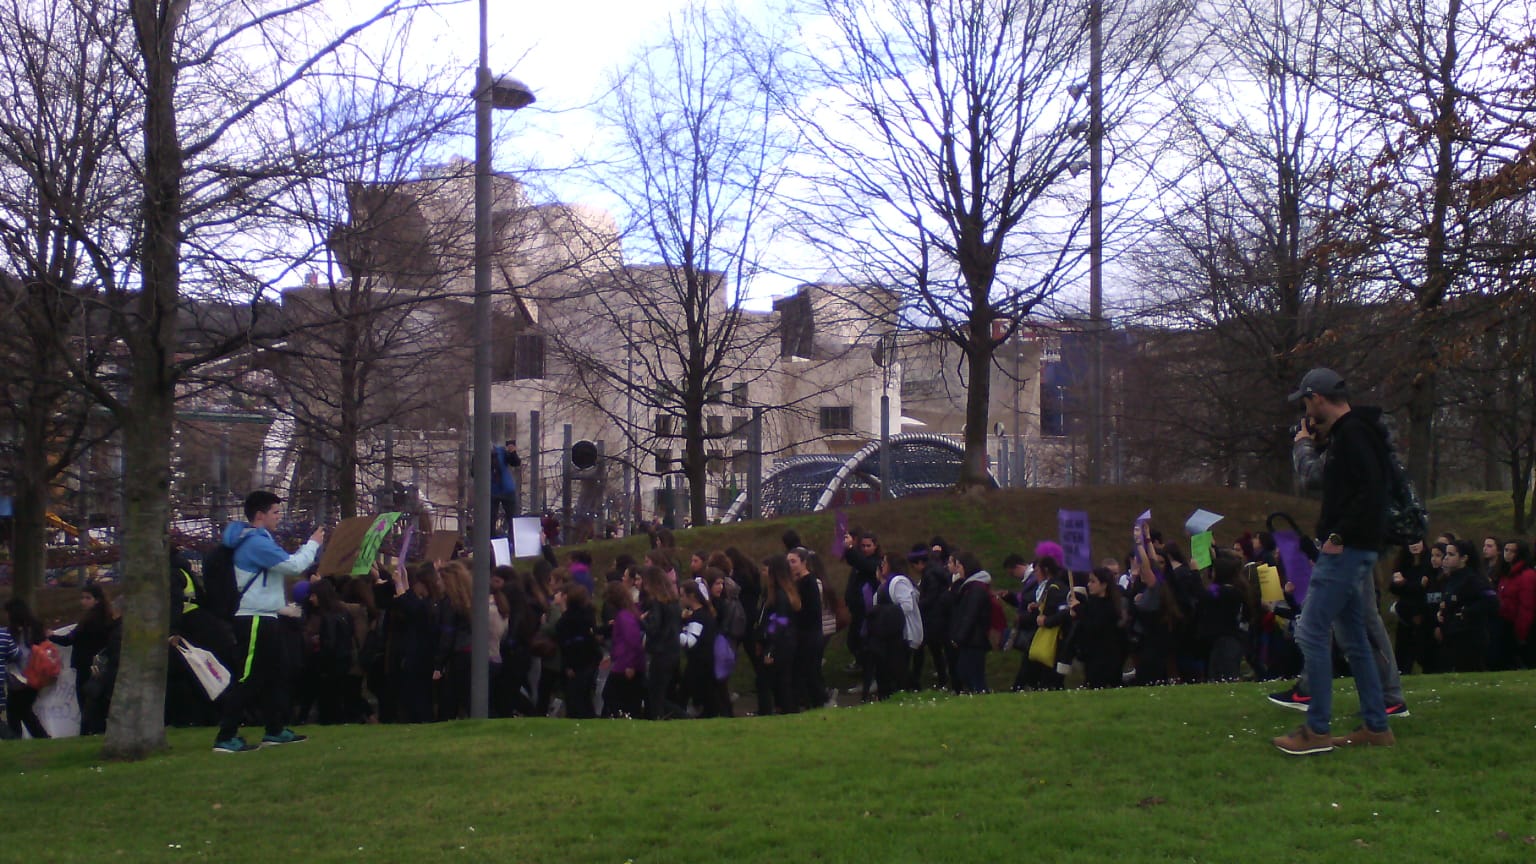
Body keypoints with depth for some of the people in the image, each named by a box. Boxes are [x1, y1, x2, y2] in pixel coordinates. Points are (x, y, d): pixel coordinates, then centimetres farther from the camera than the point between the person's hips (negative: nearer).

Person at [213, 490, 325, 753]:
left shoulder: (257, 541, 17)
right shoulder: (256, 543, -17)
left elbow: (286, 565, 20)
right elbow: (293, 566, -19)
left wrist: (310, 546, 15)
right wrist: (312, 544, -4)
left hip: (263, 620, 11)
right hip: (255, 621, -11)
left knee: (276, 674, 17)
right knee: (248, 679, -9)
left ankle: (275, 730, 24)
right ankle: (226, 737, -9)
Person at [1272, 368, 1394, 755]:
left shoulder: (1351, 433, -14)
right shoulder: (1349, 433, 17)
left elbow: (1372, 489, -24)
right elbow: (1316, 476, 26)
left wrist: (1339, 535, -23)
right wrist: (1307, 443, 20)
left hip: (1347, 550, -11)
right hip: (1352, 550, 11)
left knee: (1312, 633, -10)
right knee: (1353, 637, 14)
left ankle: (1316, 730, -8)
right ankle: (1376, 727, 18)